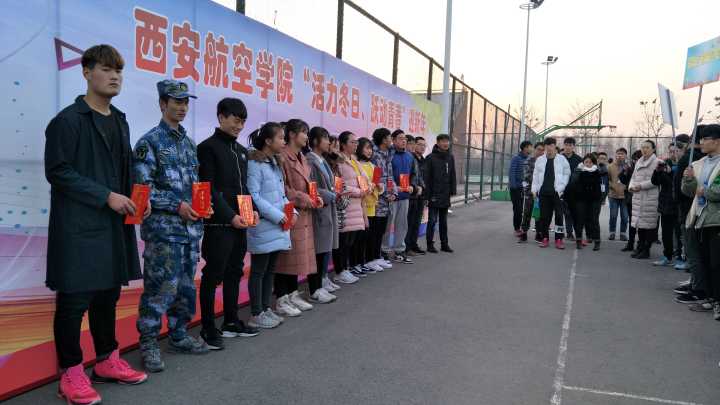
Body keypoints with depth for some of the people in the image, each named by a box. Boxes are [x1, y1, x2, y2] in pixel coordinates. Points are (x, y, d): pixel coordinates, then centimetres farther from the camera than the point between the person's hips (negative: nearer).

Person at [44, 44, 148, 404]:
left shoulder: (119, 121, 16)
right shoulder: (68, 120, -8)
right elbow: (57, 171, -14)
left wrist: (135, 197, 4)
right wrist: (106, 196, -17)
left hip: (114, 223, 8)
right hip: (79, 225, -7)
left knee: (108, 293, 14)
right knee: (75, 298, 0)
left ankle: (107, 361, 27)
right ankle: (71, 373, 12)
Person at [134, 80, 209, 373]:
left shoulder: (189, 143, 16)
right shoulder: (149, 142, -6)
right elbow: (142, 188, -12)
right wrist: (177, 206, -17)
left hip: (191, 227, 7)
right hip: (163, 228, -7)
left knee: (186, 286, 13)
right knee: (160, 287, -5)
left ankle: (179, 336, 27)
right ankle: (148, 344, 9)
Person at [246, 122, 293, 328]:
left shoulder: (276, 162, 16)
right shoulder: (254, 163, -12)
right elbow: (253, 196, -19)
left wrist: (291, 211, 2)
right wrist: (278, 216, -19)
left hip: (278, 227, 8)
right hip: (263, 227, -8)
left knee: (270, 270, 15)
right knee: (259, 271, 1)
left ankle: (266, 308, 25)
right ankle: (256, 314, 10)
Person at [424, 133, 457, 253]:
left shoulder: (450, 157, 9)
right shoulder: (431, 158, -7)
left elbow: (452, 175, 12)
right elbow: (427, 177, -10)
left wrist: (453, 190, 4)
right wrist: (428, 194, -14)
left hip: (445, 195, 5)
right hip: (434, 195, -5)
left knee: (444, 221, 13)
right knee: (432, 220, 0)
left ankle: (444, 244, 19)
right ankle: (430, 244, 7)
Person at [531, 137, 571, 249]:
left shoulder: (562, 159, 1)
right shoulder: (540, 160, 10)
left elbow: (566, 174, 2)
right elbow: (535, 175, 14)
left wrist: (560, 188, -8)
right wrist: (535, 189, 6)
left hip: (556, 192, -3)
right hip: (543, 192, 3)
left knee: (559, 216, -2)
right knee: (544, 216, 5)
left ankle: (559, 239, 4)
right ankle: (545, 238, 13)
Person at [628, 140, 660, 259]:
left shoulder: (656, 162, -7)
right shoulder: (639, 162, 17)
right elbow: (633, 177, 20)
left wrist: (641, 186, -17)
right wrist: (631, 186, 2)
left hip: (650, 197, -7)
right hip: (638, 197, 7)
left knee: (649, 224, -4)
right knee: (639, 222, 11)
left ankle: (646, 249, 3)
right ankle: (640, 247, 20)